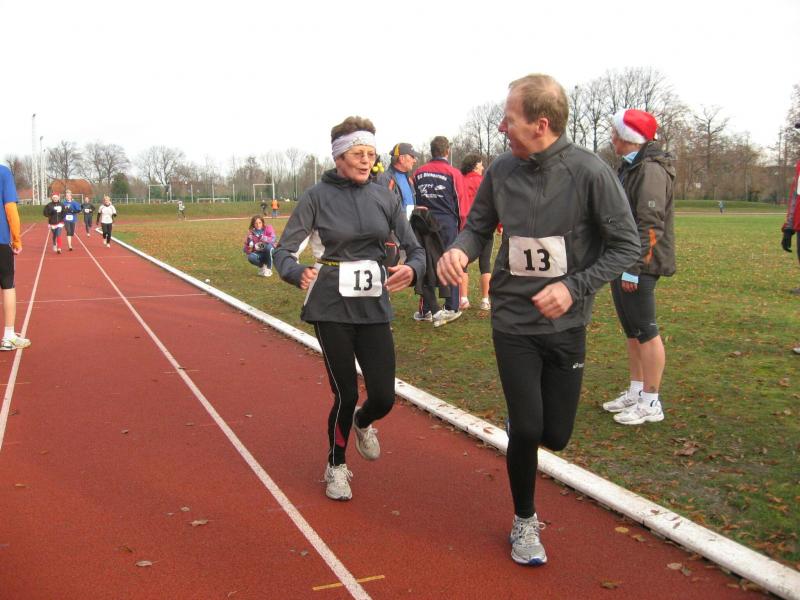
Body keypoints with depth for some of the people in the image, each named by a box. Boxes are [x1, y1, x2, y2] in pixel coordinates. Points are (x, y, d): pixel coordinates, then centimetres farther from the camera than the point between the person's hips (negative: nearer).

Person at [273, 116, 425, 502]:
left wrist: (411, 270, -19)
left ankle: (362, 422, 39)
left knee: (383, 398, 0)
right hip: (331, 309, -3)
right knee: (346, 394, 0)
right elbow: (284, 250, -7)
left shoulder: (384, 197, 5)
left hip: (374, 307, 3)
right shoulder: (318, 196, -5)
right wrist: (298, 273, -29)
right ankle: (336, 466, 29)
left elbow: (414, 248, 4)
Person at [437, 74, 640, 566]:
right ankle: (525, 522, 23)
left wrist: (574, 287, -19)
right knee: (526, 430, -3)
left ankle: (521, 417, 42)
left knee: (555, 435, 5)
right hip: (513, 320, 1)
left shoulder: (590, 171, -14)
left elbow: (627, 246, -8)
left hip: (567, 325, -1)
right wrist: (460, 250, -15)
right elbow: (479, 225, 8)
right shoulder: (502, 170, -5)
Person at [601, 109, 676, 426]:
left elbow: (650, 225, -21)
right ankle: (635, 392, 27)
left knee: (646, 331, -4)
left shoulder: (651, 170, -15)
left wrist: (633, 267, -23)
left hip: (639, 267, -10)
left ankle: (651, 403, 5)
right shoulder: (629, 168, 16)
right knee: (631, 331, 16)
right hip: (622, 263, 10)